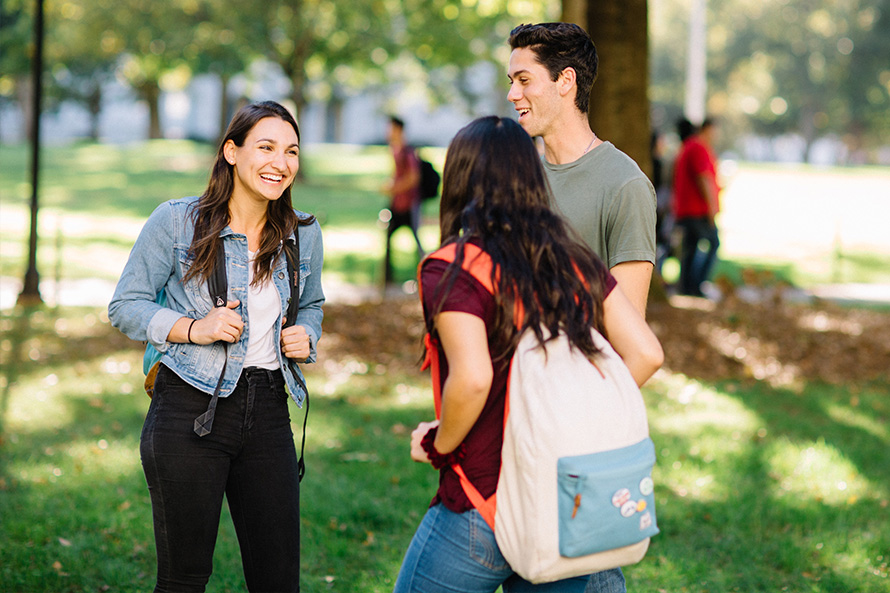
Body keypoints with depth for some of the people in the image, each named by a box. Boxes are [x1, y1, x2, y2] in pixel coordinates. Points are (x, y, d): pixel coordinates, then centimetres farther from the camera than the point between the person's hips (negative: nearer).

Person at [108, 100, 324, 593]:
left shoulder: (305, 234, 7)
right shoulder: (176, 221, -4)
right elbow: (125, 306, 1)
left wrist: (305, 337, 1)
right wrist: (193, 329, -15)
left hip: (268, 410, 4)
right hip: (190, 406, -4)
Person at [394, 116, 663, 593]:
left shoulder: (452, 271, -12)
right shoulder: (577, 261, 5)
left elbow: (472, 379, -25)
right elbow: (645, 353, 3)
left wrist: (439, 446, -8)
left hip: (481, 511, -5)